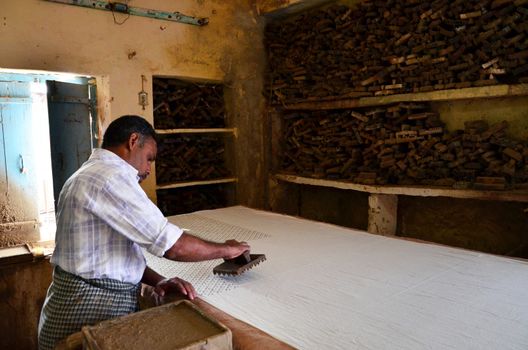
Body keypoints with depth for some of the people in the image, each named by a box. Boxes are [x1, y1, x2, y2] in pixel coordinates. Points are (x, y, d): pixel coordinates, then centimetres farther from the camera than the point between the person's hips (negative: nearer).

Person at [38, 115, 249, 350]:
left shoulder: (91, 175, 14)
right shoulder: (111, 176, -20)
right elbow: (174, 246, -23)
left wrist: (158, 281, -3)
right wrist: (225, 249, -7)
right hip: (90, 312, -10)